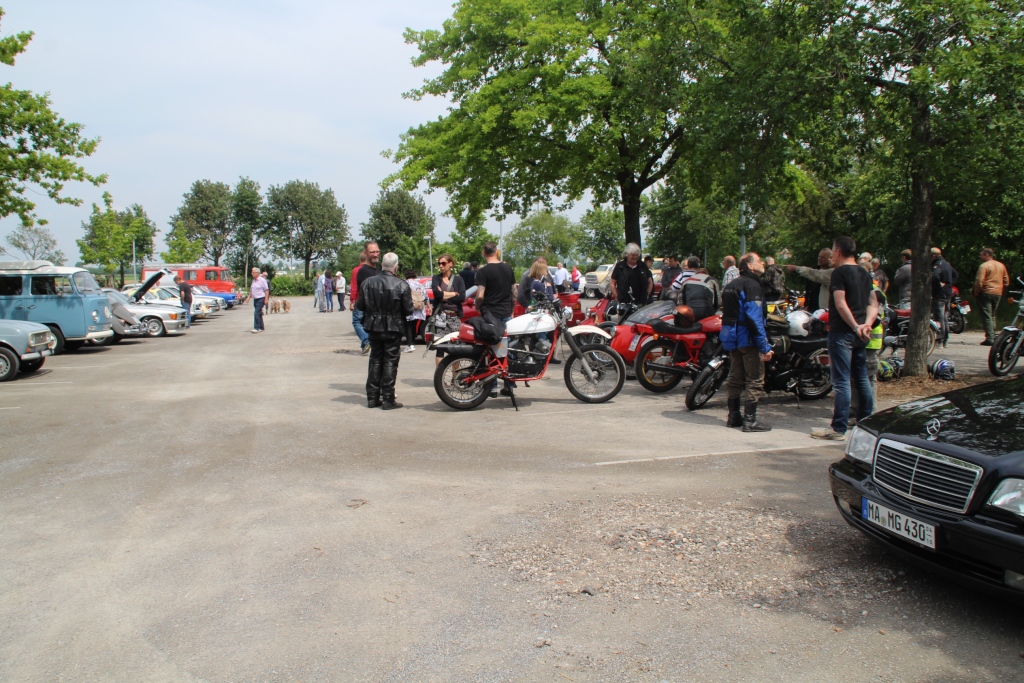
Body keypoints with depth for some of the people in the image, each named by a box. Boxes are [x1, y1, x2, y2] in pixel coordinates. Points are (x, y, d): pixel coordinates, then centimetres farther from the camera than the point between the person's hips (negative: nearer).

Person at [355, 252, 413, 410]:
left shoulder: (367, 282, -4)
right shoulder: (401, 285, -14)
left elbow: (359, 306, -1)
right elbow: (408, 310, -12)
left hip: (374, 328, 3)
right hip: (393, 329, -3)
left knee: (375, 361, 14)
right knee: (390, 362, 3)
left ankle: (372, 398, 16)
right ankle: (388, 399, 2)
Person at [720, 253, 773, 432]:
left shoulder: (731, 285, 15)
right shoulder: (752, 285, -14)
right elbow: (754, 317, -21)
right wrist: (765, 346, -21)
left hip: (731, 337, 9)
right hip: (748, 339, -9)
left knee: (735, 378, 14)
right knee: (755, 380, -3)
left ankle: (733, 417, 19)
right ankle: (750, 420, -4)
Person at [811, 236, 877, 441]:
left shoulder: (839, 272, -11)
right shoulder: (864, 273, 14)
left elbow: (841, 304, -20)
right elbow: (873, 304, 11)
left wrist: (856, 327, -17)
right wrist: (867, 324, -3)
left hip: (842, 332, -8)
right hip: (860, 335, 8)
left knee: (841, 381, -6)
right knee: (862, 379, 15)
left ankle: (838, 428, -3)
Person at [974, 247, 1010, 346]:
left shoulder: (984, 266, -11)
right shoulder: (1001, 266, 12)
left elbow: (979, 281, -18)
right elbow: (1006, 281, 15)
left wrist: (976, 293, -8)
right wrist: (1002, 291, 21)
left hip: (986, 293, -7)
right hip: (998, 294, 7)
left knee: (987, 316, -6)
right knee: (992, 315, 19)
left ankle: (990, 338, -11)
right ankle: (993, 336, 18)